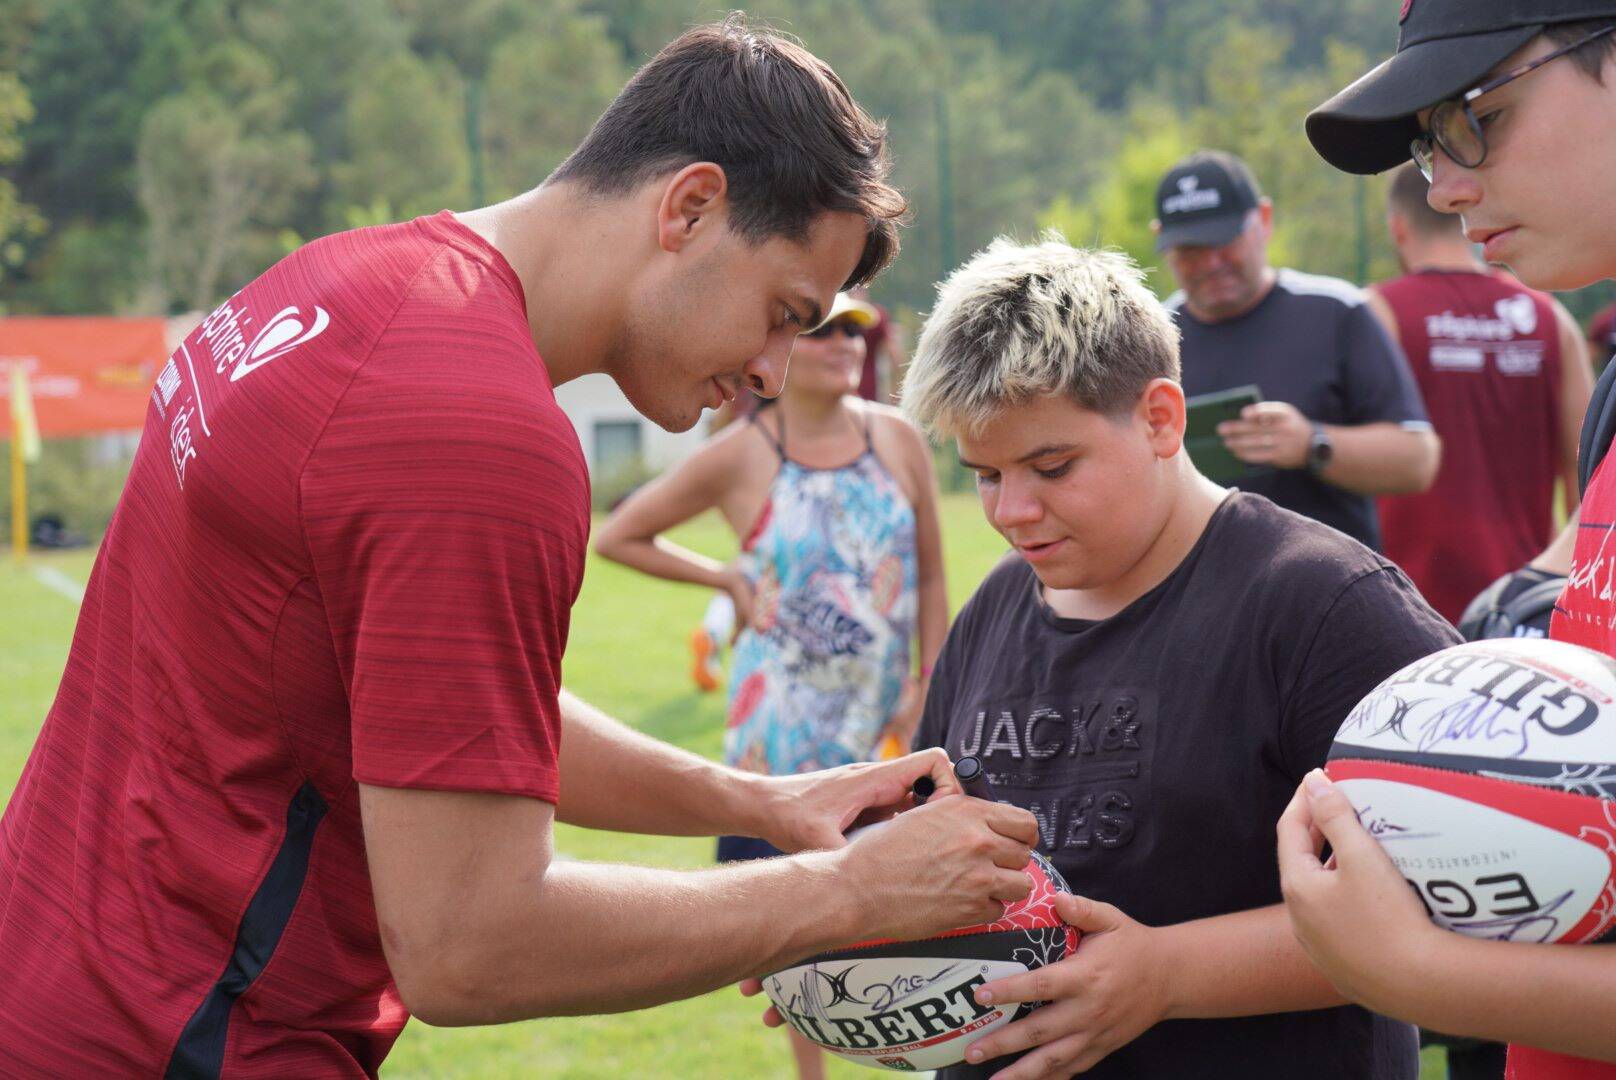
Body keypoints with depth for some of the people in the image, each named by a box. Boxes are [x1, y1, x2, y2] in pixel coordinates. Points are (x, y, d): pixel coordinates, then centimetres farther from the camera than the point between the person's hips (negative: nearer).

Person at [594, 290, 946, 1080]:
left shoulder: (897, 439, 1)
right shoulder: (739, 457, -5)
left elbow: (930, 578, 6)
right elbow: (617, 537, 4)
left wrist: (928, 686, -1)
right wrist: (728, 581, -2)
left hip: (888, 711, 2)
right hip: (784, 710, -2)